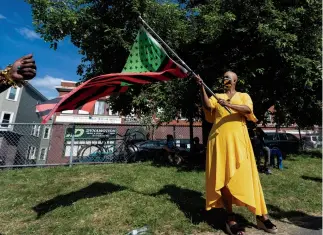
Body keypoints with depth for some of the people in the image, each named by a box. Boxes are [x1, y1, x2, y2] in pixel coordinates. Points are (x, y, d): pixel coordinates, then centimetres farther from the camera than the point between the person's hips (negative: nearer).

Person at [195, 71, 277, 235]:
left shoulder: (244, 96, 15)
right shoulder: (216, 96, 17)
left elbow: (248, 110, -7)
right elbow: (207, 106, -5)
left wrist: (229, 105, -23)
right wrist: (201, 87, -13)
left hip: (238, 139, 0)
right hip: (220, 140, 1)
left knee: (245, 175, -2)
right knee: (223, 176, 0)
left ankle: (261, 216, 12)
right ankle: (230, 218, 9)